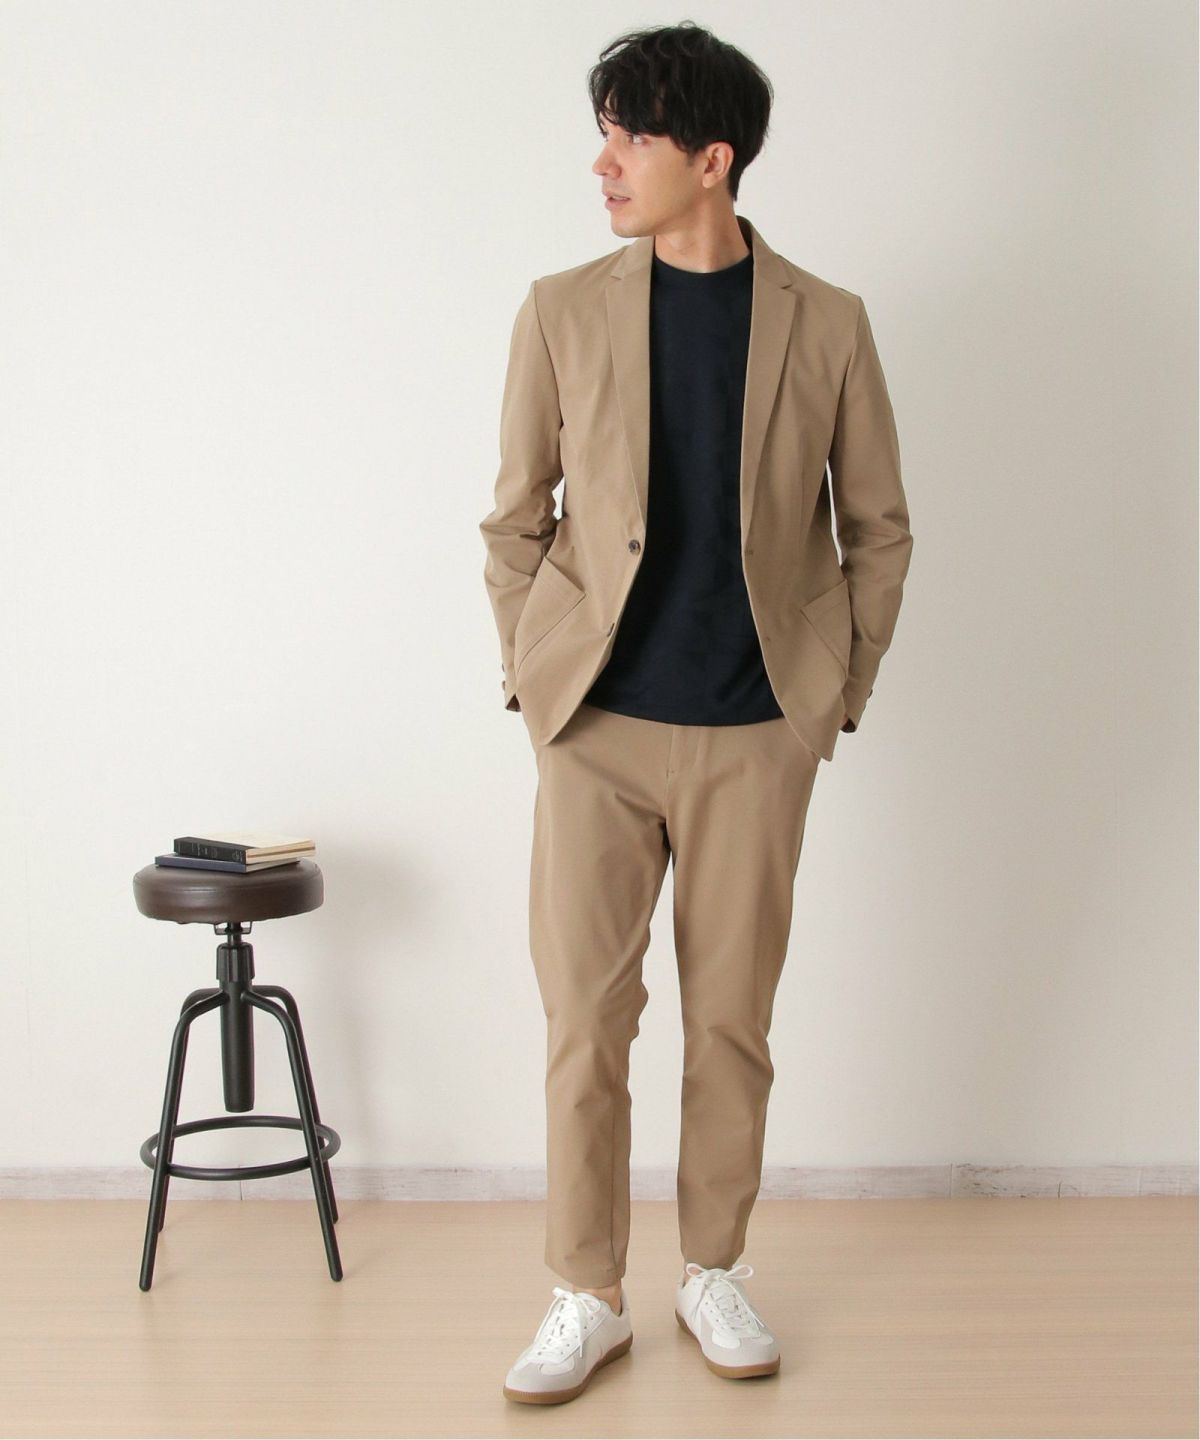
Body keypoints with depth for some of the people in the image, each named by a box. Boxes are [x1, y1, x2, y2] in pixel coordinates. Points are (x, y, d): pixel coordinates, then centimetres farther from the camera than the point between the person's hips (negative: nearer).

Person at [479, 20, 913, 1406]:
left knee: (731, 1020, 10)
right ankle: (586, 1298, 18)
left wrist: (840, 695, 5)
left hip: (758, 734, 0)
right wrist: (534, 682, 3)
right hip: (597, 730, 0)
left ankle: (713, 1272, 28)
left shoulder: (827, 326, -1)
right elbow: (516, 521, 7)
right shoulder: (562, 313, 0)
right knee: (584, 1019, 2)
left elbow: (877, 529, 8)